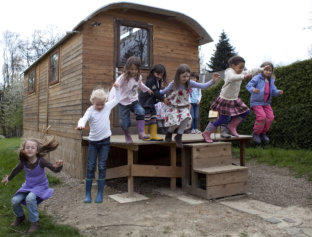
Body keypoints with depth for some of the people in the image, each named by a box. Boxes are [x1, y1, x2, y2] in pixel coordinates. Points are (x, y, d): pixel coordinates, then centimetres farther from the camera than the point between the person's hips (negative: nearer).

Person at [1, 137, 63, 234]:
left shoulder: (41, 161, -22)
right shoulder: (23, 162, -10)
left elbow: (55, 169, -27)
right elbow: (16, 170, 12)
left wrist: (58, 166, -52)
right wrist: (8, 178, 30)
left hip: (40, 186, -5)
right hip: (27, 186, 5)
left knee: (30, 198, -31)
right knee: (15, 200, -11)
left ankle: (34, 222, -11)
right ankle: (20, 216, 23)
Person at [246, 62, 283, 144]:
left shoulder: (271, 81, 9)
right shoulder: (257, 78, -10)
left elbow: (273, 91, 7)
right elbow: (248, 86, -19)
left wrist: (278, 92, -16)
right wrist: (253, 90, -41)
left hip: (266, 103, 6)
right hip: (256, 102, -6)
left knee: (270, 117, -7)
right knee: (261, 117, -22)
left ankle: (263, 133, 14)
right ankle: (256, 133, -1)